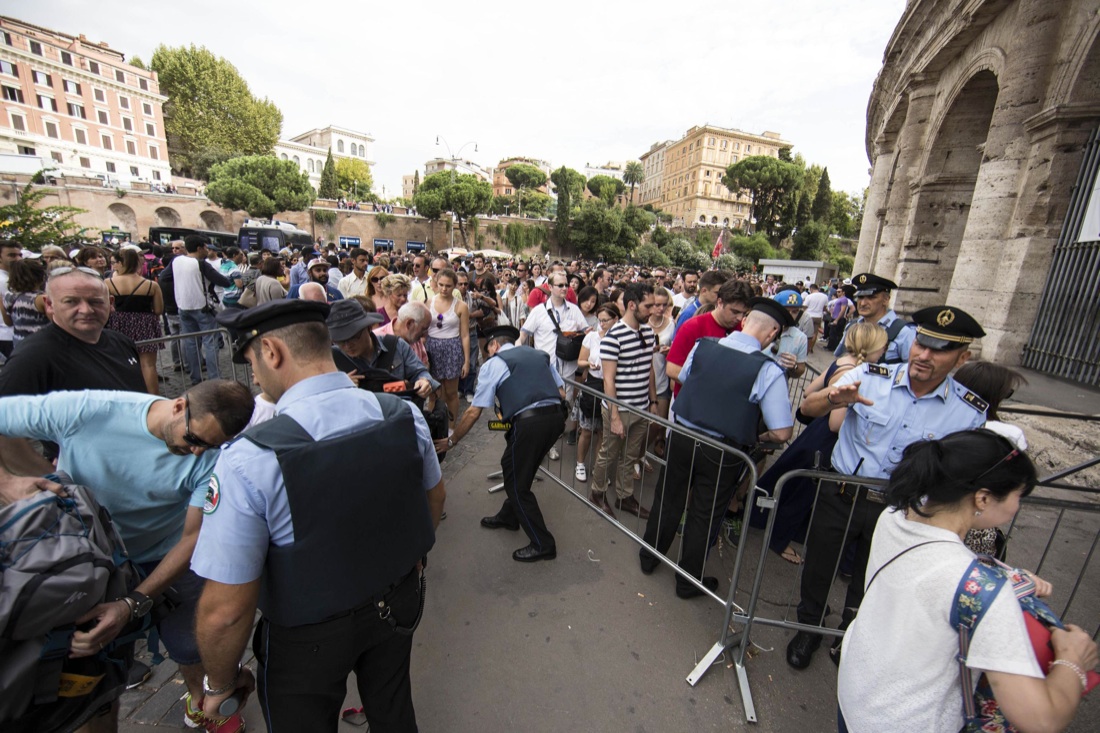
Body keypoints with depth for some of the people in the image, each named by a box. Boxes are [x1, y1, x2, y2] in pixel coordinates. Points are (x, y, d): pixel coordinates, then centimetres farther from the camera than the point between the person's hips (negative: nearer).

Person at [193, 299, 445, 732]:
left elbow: (225, 611, -23)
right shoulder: (405, 415, -18)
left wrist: (221, 683, -1)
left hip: (309, 635, -3)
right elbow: (434, 497, -2)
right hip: (398, 603, 4)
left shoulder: (248, 459, -31)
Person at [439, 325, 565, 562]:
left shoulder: (493, 363, 7)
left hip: (528, 423, -7)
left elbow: (473, 412, 6)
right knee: (514, 468, 28)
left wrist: (451, 441, 18)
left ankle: (543, 545, 21)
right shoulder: (539, 354, 22)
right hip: (556, 416, 8)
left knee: (517, 483, 11)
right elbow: (562, 393, 18)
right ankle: (509, 517, 47)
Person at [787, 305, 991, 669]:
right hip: (840, 495, -1)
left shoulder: (970, 411, -7)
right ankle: (809, 629, 44)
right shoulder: (870, 377, -12)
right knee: (818, 567, 15)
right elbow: (807, 408, -17)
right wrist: (835, 398, -38)